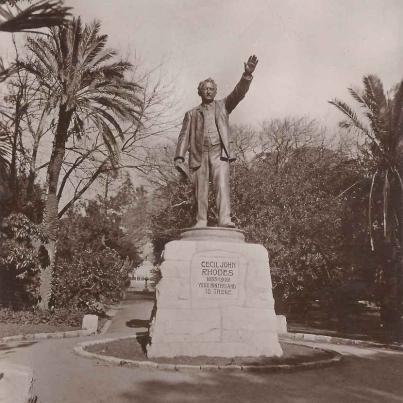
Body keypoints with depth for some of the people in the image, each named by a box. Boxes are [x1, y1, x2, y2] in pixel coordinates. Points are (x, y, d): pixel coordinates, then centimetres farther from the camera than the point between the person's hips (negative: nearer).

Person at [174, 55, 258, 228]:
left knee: (222, 184, -17)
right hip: (199, 154, 2)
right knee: (200, 190, -2)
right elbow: (184, 136, 12)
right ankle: (201, 223, 1)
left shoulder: (222, 106, 20)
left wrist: (247, 74, -12)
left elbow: (238, 93, 5)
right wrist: (179, 157, -2)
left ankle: (225, 220, -26)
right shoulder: (191, 113, 20)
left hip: (219, 152, -1)